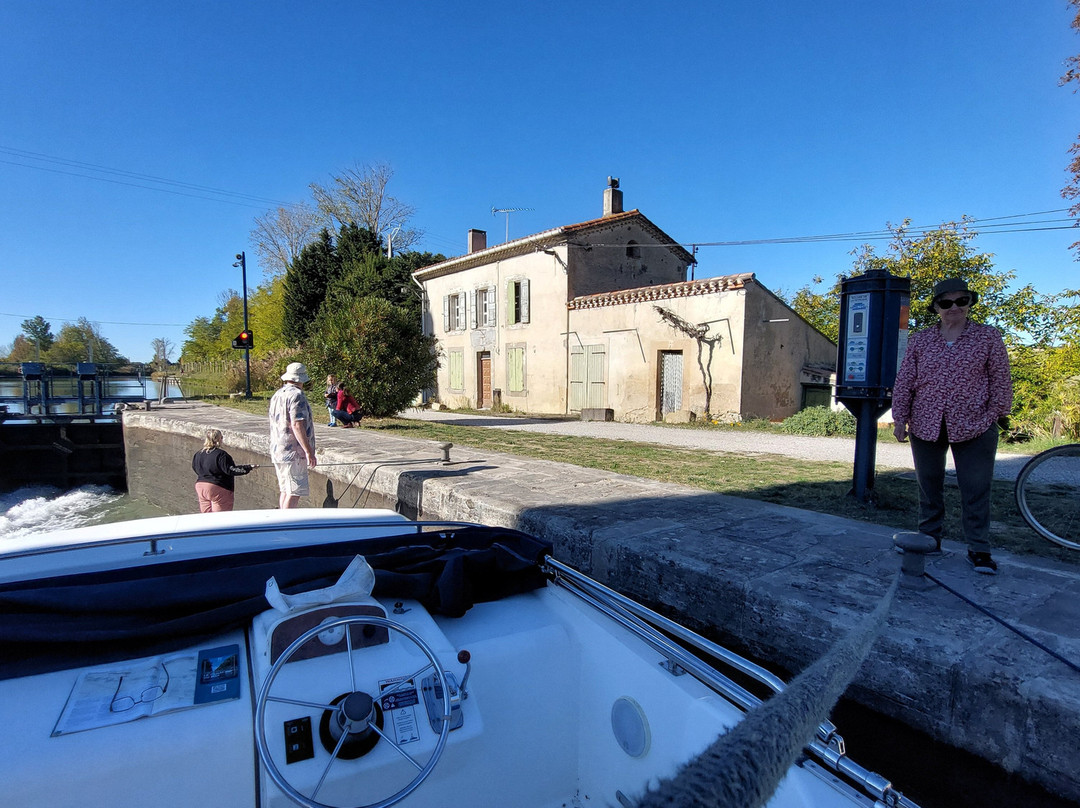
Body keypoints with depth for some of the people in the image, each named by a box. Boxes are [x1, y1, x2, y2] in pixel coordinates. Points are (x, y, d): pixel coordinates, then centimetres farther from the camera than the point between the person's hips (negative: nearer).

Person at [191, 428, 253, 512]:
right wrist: (248, 468, -17)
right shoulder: (221, 455, -17)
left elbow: (194, 468, 18)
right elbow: (230, 470, -21)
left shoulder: (198, 454, 6)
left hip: (200, 487, 7)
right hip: (218, 488, -7)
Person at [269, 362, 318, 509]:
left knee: (285, 491, 15)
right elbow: (297, 426, -21)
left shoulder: (276, 395, 16)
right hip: (293, 452, -9)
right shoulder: (296, 395, -13)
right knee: (294, 492, -7)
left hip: (277, 451, 9)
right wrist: (309, 451, -20)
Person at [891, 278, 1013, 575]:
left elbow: (1001, 380, 4)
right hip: (926, 425, 2)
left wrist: (993, 414, -3)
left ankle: (979, 550, 14)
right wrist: (900, 418, 0)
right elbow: (904, 381, 5)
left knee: (976, 491, 3)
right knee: (929, 487, 12)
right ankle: (929, 540, 25)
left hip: (973, 427, -2)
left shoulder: (988, 336, 3)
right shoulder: (920, 340, 6)